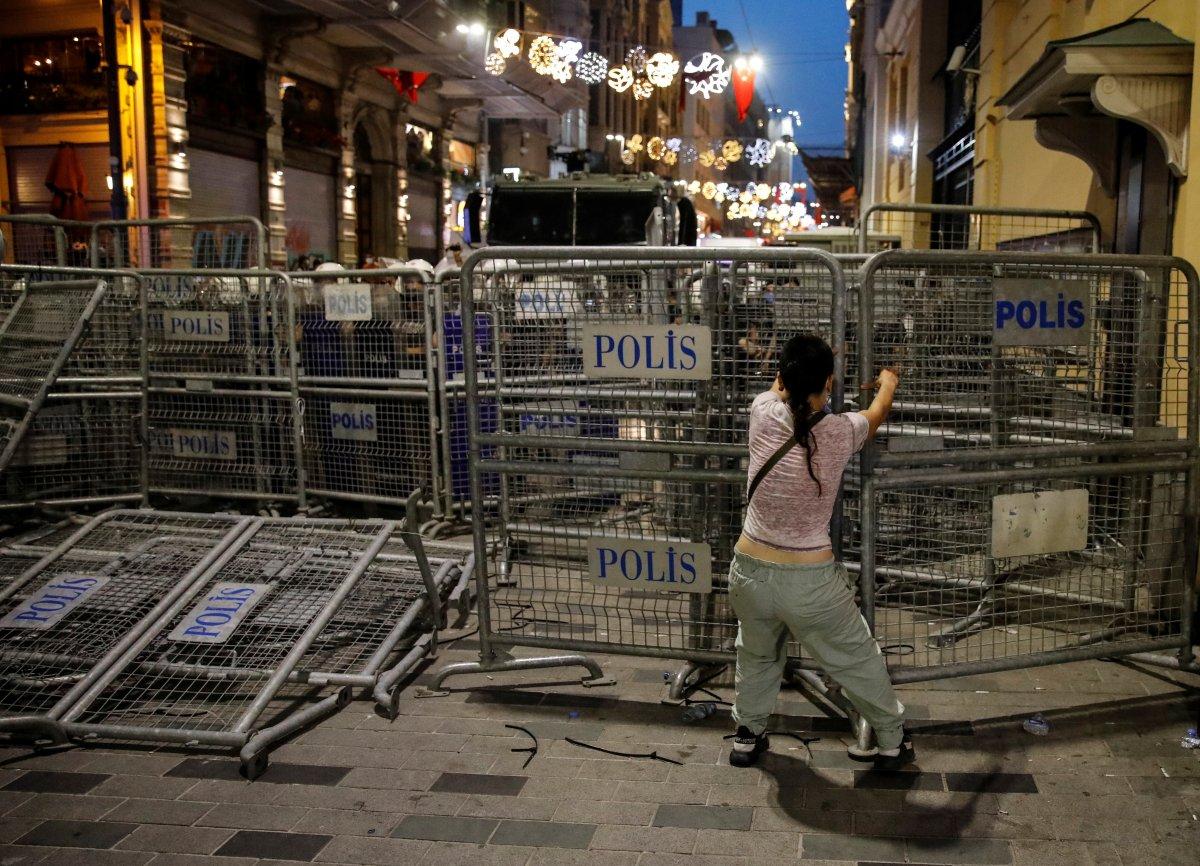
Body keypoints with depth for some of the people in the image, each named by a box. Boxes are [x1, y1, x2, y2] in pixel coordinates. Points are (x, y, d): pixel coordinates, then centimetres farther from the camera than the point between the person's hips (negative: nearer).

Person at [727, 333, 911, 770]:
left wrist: (794, 366, 41)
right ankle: (892, 742, 38)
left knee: (757, 656, 29)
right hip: (810, 582, -2)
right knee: (858, 660, 21)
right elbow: (879, 411, 13)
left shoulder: (763, 415, -8)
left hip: (750, 573, 3)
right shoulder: (840, 432, -11)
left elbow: (780, 386, 18)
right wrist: (887, 383, 37)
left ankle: (747, 737, 43)